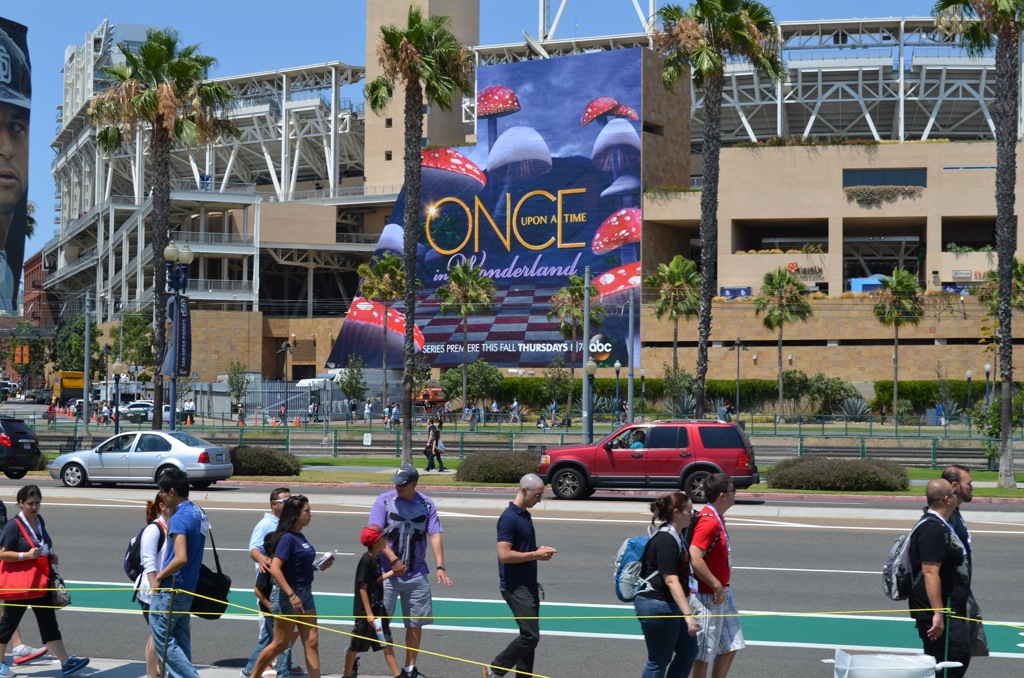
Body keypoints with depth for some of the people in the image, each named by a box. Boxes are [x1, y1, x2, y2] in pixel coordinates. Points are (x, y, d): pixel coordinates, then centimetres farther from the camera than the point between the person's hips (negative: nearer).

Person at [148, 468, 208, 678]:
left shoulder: (179, 518, -20)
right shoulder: (199, 513, 8)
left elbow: (180, 558, -29)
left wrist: (159, 577, -15)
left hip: (170, 590, -9)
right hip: (188, 588, 9)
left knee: (163, 639, -1)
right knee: (180, 641, 13)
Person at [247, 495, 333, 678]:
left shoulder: (299, 537, 9)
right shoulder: (287, 538, -17)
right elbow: (275, 569, -25)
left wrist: (319, 567, 7)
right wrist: (291, 595, -28)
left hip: (304, 594, 8)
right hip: (287, 595, -8)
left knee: (311, 642, 2)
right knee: (280, 644, 4)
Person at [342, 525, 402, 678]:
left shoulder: (376, 559, 6)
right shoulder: (366, 561, -19)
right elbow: (362, 588, -20)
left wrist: (393, 572, 20)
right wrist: (368, 613, -22)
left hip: (378, 608, 8)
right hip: (366, 610, -8)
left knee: (387, 643, 6)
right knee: (356, 645, 6)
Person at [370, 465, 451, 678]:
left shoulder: (426, 504, 2)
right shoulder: (384, 501, -4)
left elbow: (435, 535, -2)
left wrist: (440, 567, -13)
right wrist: (393, 560, -17)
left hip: (417, 574, 3)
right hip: (387, 572, -3)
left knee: (416, 623, 7)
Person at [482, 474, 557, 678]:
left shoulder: (525, 515, 14)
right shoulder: (509, 518, -16)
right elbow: (505, 555, -22)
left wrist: (539, 551, 6)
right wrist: (535, 555, -15)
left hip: (528, 584, 10)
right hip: (516, 587, -10)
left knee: (530, 635, 9)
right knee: (530, 635, -11)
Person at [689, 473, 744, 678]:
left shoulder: (717, 519, 10)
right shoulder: (708, 521, -21)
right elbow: (695, 560, -28)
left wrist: (722, 587, 16)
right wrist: (717, 587, -23)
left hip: (723, 594, 10)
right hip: (709, 597, -10)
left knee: (731, 646, 15)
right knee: (704, 653, 0)